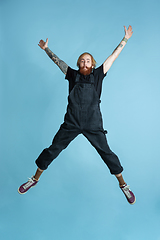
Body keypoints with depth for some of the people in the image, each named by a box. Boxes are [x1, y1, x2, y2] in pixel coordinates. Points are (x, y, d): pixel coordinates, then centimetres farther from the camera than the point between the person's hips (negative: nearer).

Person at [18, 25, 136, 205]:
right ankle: (35, 179, 26)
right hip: (71, 123, 1)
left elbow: (113, 57, 10)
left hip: (93, 124, -1)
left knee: (106, 153, 5)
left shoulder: (98, 75, 6)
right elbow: (58, 61, 18)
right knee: (53, 149, 6)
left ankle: (123, 184, 24)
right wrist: (46, 49, 21)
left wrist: (125, 39, 14)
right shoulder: (73, 75, 7)